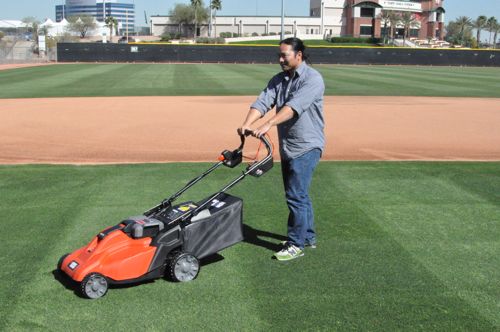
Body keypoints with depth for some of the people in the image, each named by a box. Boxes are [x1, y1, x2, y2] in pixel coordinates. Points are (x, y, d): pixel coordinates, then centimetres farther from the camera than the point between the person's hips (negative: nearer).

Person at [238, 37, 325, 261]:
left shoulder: (312, 79, -13)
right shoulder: (278, 80, 9)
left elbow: (294, 106, -28)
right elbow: (262, 102, -4)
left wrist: (268, 124, -38)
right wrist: (247, 124, -22)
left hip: (306, 146, -8)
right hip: (287, 147, 8)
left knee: (296, 195, -9)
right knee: (299, 194, 16)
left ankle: (296, 245, 1)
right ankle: (308, 237, 30)